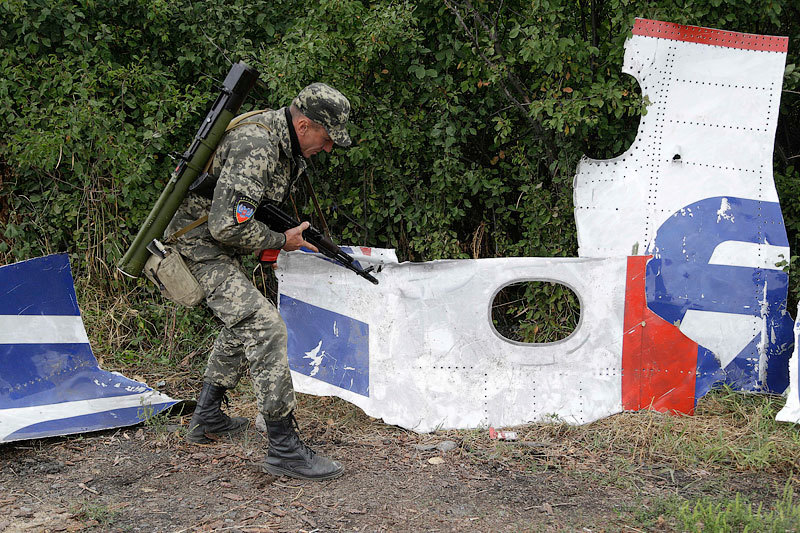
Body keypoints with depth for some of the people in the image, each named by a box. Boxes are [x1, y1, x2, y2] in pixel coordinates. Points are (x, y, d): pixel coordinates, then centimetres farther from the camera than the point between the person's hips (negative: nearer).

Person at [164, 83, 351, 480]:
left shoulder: (289, 145, 3)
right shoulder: (255, 147, -29)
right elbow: (228, 225, -33)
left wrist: (288, 231, 3)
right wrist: (280, 241, -18)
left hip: (219, 241, 11)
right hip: (200, 243, -11)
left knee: (242, 323, 25)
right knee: (264, 328, -19)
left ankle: (207, 417, 38)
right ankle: (284, 448, -15)